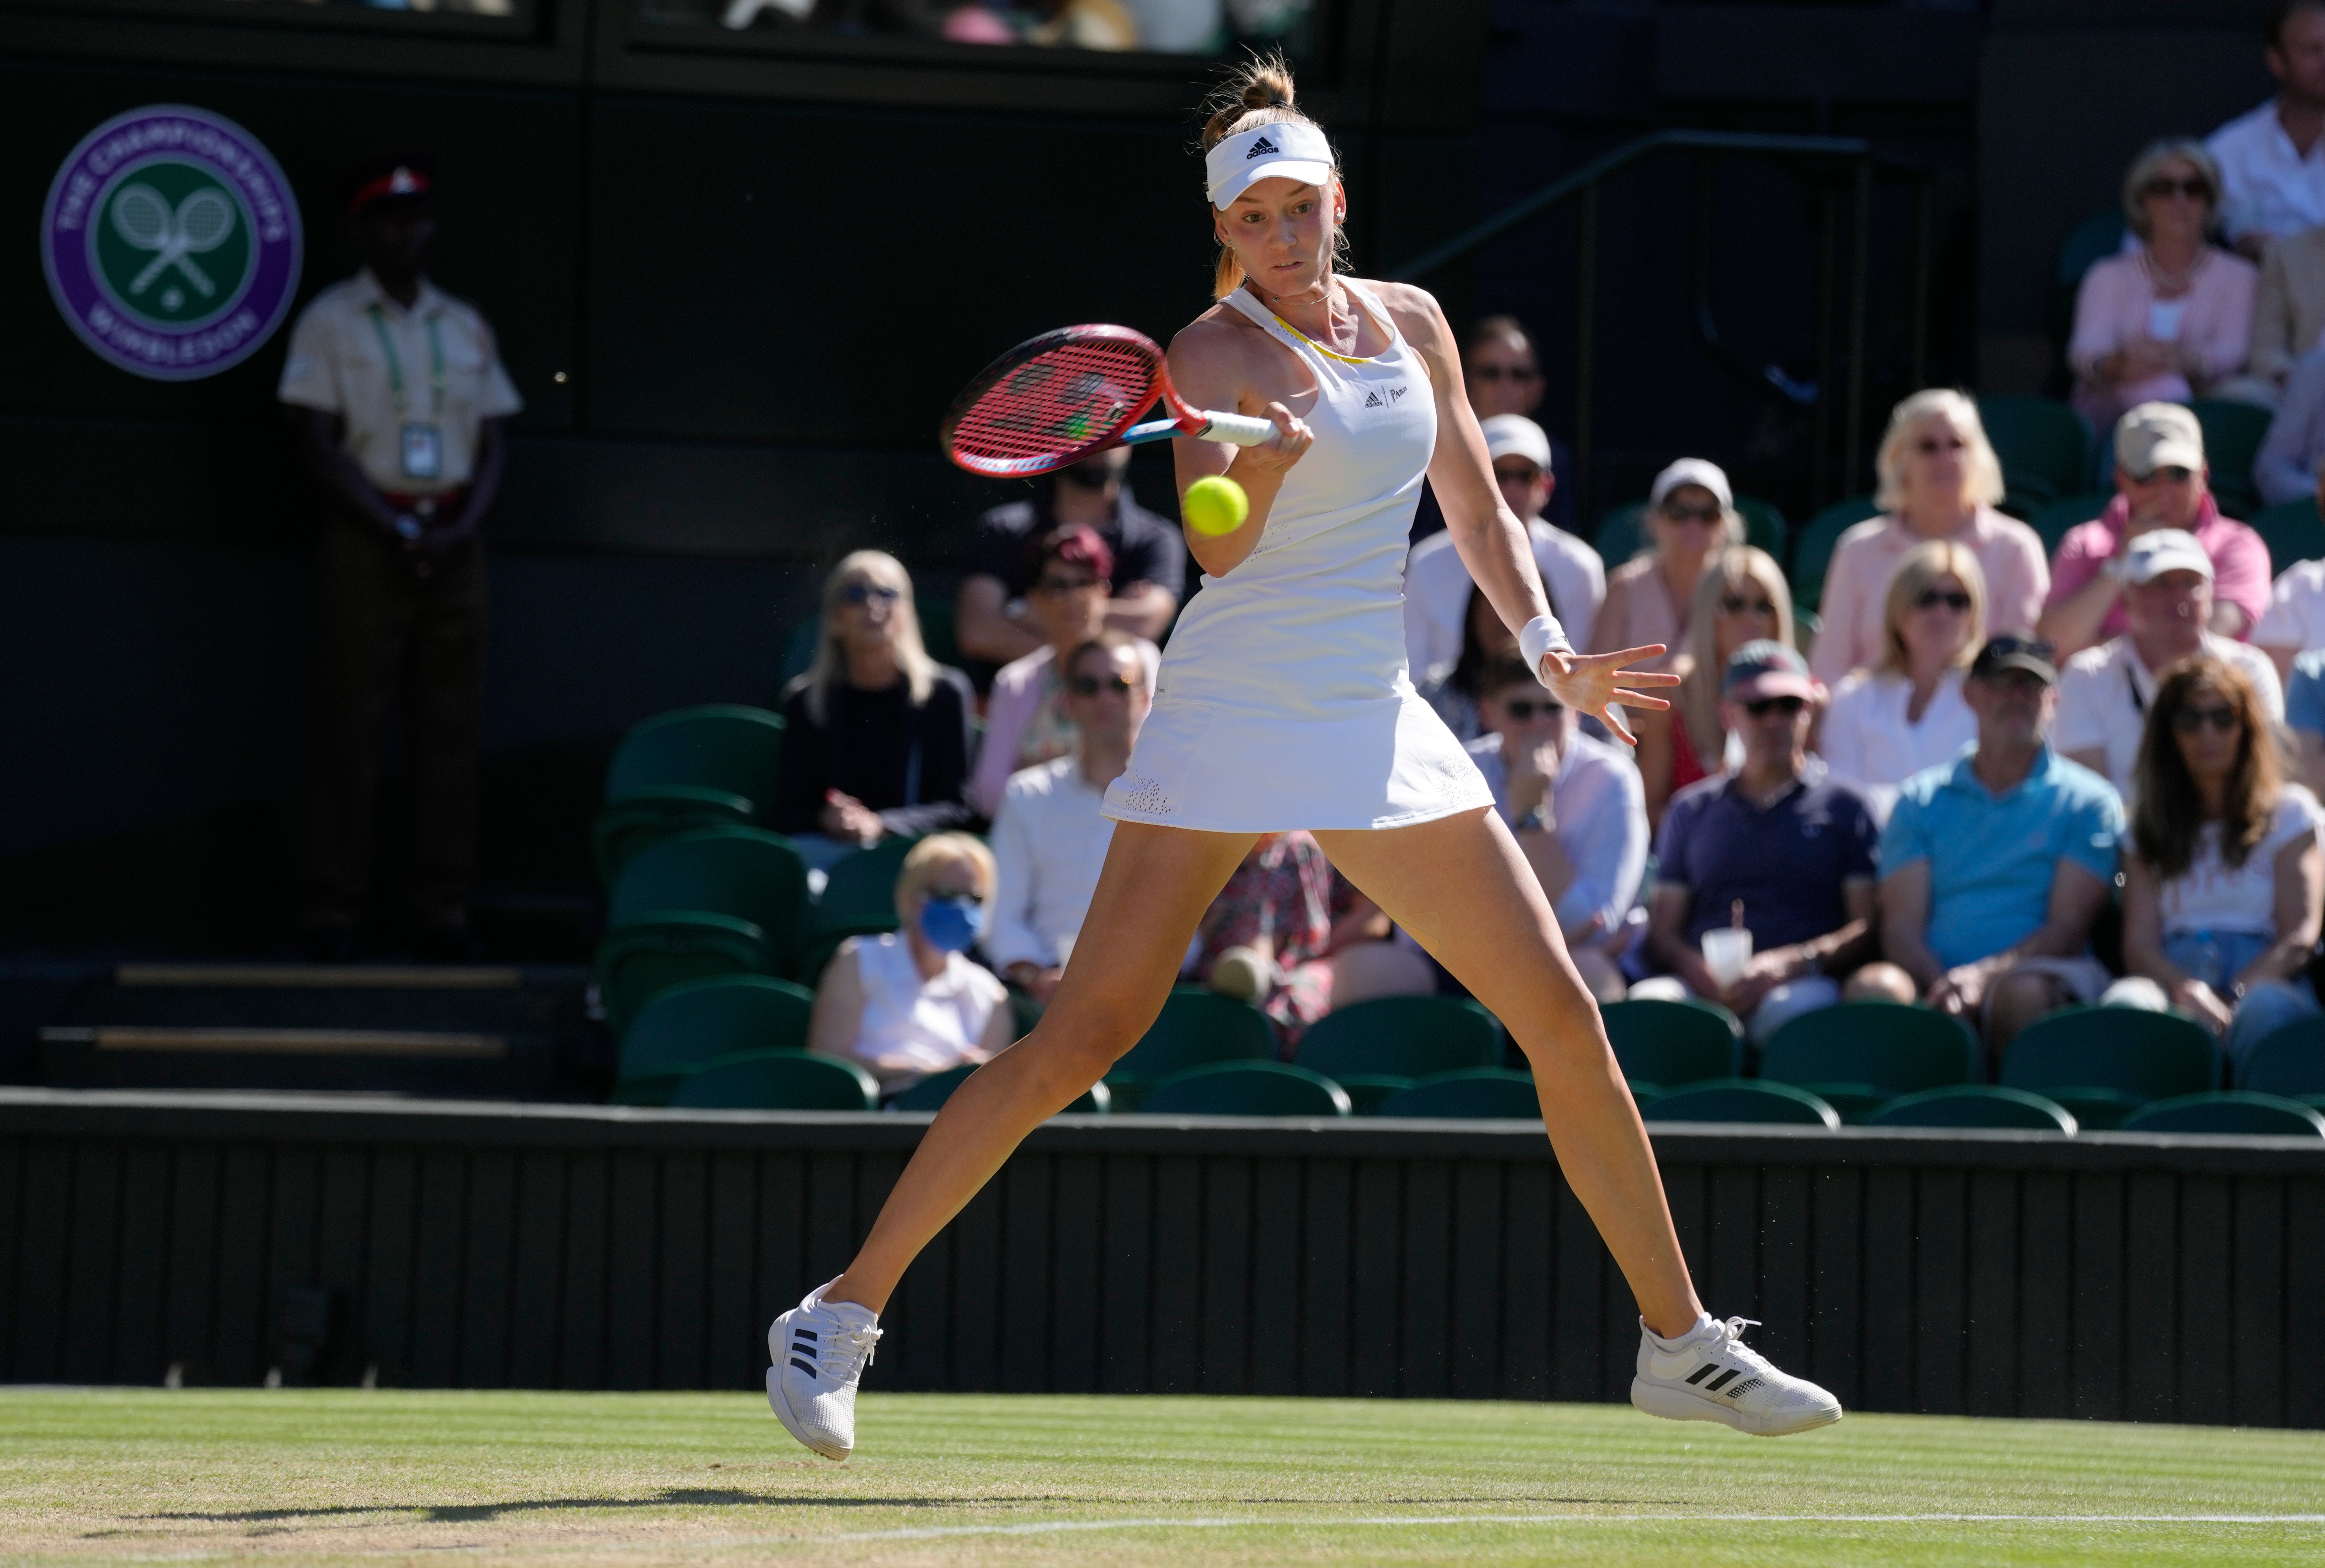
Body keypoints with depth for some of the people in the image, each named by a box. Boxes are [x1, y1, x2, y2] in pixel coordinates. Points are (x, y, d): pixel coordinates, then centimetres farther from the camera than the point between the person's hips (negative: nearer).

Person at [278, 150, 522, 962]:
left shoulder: (465, 326, 13)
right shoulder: (331, 320, 1)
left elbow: (493, 443, 11)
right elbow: (318, 441, -6)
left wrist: (461, 530, -6)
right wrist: (395, 530, -13)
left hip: (453, 539, 4)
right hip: (367, 533, -4)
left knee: (451, 724, 2)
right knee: (351, 723, -5)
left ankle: (443, 908, 4)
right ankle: (333, 910, -5)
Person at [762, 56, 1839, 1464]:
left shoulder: (1412, 323, 10)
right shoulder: (1212, 353, -6)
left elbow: (1479, 508, 19)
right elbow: (1215, 548, -20)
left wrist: (1548, 647, 5)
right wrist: (1265, 464, -40)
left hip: (1378, 726, 5)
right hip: (1230, 717, -5)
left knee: (1563, 1017, 2)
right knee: (1089, 1033, -12)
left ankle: (1681, 1345, 15)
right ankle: (842, 1319, -6)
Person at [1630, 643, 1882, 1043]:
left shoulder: (1845, 805, 19)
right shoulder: (1691, 810, 27)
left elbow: (1869, 928, 8)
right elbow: (1663, 929, 20)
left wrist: (1789, 965, -11)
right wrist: (1698, 970, -6)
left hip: (1803, 984, -2)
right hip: (1704, 988, 2)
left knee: (1795, 1008, -40)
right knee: (1647, 1000, -34)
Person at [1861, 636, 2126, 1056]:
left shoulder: (2088, 801, 14)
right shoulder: (1921, 799, 20)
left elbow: (2069, 926, 2)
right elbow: (1902, 924, 8)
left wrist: (1986, 975, -18)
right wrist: (1945, 988, -15)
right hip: (1935, 980, 1)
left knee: (2023, 991, -39)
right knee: (1875, 987, -33)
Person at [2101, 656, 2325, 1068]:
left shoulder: (2291, 811, 20)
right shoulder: (2149, 827, 25)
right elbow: (2139, 944, 12)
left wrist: (2234, 999, -13)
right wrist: (2187, 990, -14)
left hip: (2266, 978, -1)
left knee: (2266, 1009, -40)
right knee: (2125, 1002, -36)